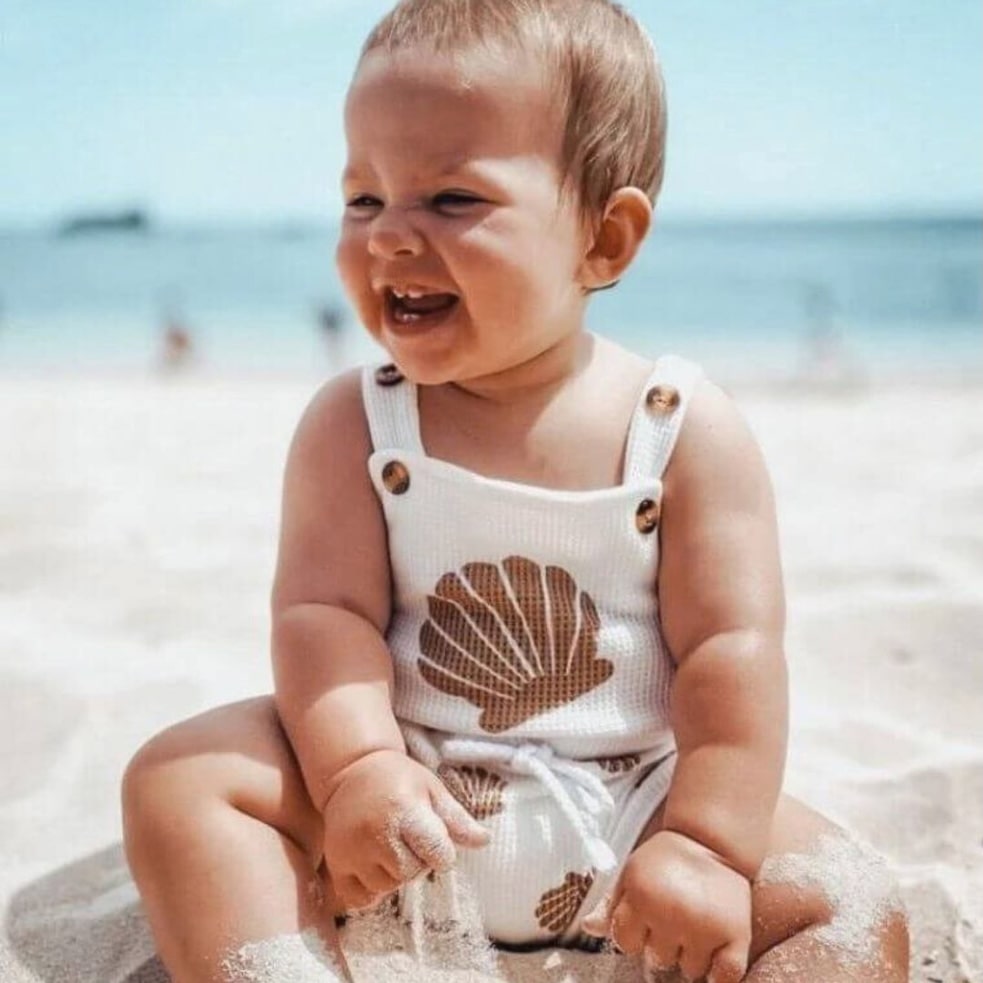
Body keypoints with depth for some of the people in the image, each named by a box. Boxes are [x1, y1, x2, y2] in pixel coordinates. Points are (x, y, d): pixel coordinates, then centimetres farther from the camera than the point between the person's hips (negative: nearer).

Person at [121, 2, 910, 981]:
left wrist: (709, 846, -17)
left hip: (630, 808, 0)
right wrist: (357, 769, -29)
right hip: (407, 812, 1)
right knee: (179, 779, -19)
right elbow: (324, 610, -11)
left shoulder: (687, 429, -7)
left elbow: (731, 650, -10)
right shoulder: (352, 424, -3)